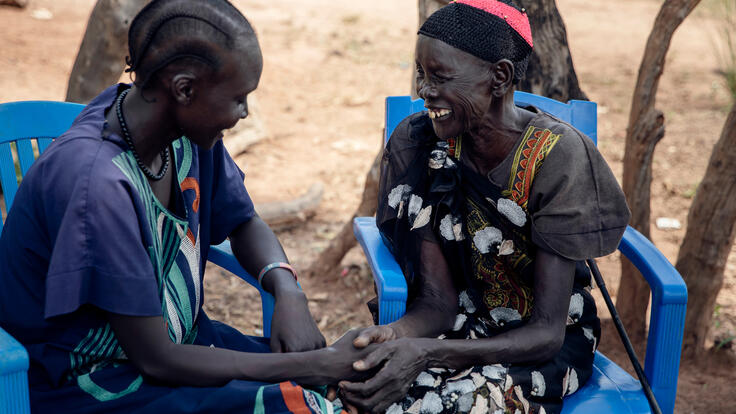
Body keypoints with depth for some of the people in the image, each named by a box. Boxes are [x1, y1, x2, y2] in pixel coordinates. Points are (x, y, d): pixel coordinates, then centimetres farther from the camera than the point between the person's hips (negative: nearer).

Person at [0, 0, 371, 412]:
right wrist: (312, 367, -22)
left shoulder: (188, 131, -7)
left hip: (179, 335, 7)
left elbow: (244, 223, 11)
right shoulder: (98, 184, -30)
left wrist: (287, 289, -11)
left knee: (354, 375, -5)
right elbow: (155, 359, -25)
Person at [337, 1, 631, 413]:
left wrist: (427, 353, -37)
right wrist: (395, 333, -35)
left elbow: (546, 333, -23)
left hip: (546, 346, -3)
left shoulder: (557, 157, -21)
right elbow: (437, 301, -11)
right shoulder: (417, 142, -10)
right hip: (464, 325, 3)